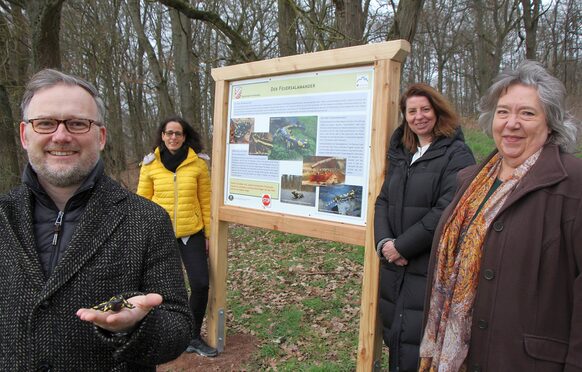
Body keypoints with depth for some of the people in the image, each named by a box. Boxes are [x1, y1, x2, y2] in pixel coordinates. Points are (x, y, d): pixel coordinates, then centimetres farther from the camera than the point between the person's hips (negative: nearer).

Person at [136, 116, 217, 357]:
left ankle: (194, 338, 18)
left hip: (191, 232, 0)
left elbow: (205, 201, 2)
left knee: (200, 284, -3)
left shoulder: (198, 163, -3)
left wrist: (207, 233, 4)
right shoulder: (150, 164, -2)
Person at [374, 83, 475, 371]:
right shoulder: (401, 153, 13)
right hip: (394, 267, 7)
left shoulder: (457, 154, -8)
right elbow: (383, 201, 9)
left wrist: (402, 246, -15)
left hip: (431, 271, -6)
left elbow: (447, 210, -18)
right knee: (394, 339, 18)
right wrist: (384, 242, -8)